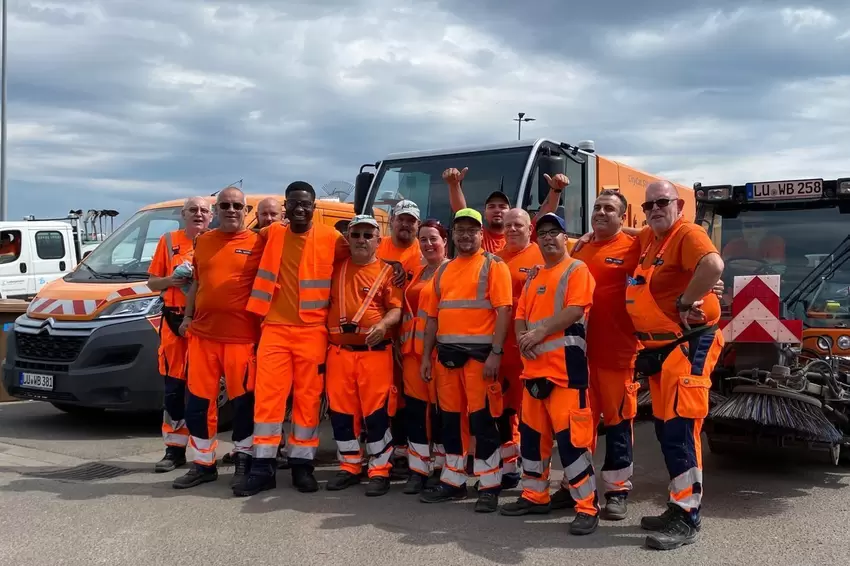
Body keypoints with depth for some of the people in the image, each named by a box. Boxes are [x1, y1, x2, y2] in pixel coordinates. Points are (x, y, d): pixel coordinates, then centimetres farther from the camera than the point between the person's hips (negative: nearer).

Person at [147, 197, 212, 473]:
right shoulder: (169, 241, 10)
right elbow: (152, 282, 12)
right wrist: (171, 280, -9)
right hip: (174, 321, 2)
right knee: (173, 387, 4)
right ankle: (175, 450, 13)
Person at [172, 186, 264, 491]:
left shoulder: (257, 243, -1)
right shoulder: (203, 242, 13)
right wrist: (187, 317, 12)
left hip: (242, 336, -4)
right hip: (202, 334, 4)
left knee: (243, 401, 3)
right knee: (198, 402, 7)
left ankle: (243, 461, 20)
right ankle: (203, 464, 21)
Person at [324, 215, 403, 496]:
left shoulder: (387, 271, 2)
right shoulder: (337, 269, 12)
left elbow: (396, 309, -4)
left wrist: (383, 325, -24)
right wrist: (324, 331, 5)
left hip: (375, 351, -4)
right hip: (339, 351, 4)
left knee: (377, 412, -3)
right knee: (341, 411, 7)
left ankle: (380, 471, 8)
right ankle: (350, 466, 21)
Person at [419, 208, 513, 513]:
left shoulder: (493, 265, -1)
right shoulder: (443, 271, 16)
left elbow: (503, 311, -10)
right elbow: (433, 315, 17)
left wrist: (496, 352, -18)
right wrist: (426, 355, 12)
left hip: (479, 353, -6)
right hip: (447, 353, 6)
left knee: (482, 419, -3)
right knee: (450, 418, 12)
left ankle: (489, 486, 6)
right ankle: (453, 481, 23)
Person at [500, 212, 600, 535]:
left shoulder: (577, 270, -1)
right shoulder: (533, 278, 21)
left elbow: (575, 310, -14)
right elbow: (520, 315, 18)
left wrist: (540, 332, -16)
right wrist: (522, 337, -4)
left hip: (566, 365, -8)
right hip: (534, 365, 8)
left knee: (571, 436, -12)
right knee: (532, 433, 13)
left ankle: (588, 507, -6)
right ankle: (535, 495, 26)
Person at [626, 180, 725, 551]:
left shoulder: (688, 234, -13)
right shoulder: (648, 239, 14)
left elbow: (714, 266, -34)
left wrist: (686, 302, -24)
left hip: (687, 345, -10)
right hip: (658, 347, 10)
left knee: (680, 429, -11)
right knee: (665, 428, 14)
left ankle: (688, 520, -4)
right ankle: (677, 507, 25)